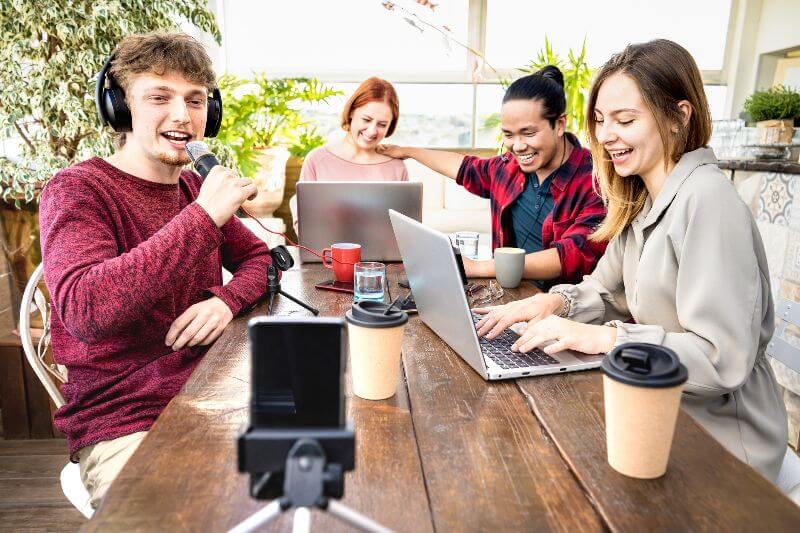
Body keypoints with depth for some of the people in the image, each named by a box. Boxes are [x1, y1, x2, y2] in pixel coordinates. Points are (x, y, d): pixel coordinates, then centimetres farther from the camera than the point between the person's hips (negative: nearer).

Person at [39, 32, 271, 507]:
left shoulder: (195, 187, 10)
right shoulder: (76, 190, -10)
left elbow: (260, 258, 14)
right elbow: (84, 310, -26)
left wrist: (228, 298, -9)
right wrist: (203, 217, -26)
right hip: (123, 427, -5)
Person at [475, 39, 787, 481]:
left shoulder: (707, 200, -23)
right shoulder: (640, 200, 5)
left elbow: (724, 358, -26)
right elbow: (606, 290, 9)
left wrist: (604, 337, -26)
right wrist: (555, 301, -10)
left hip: (719, 436, -7)